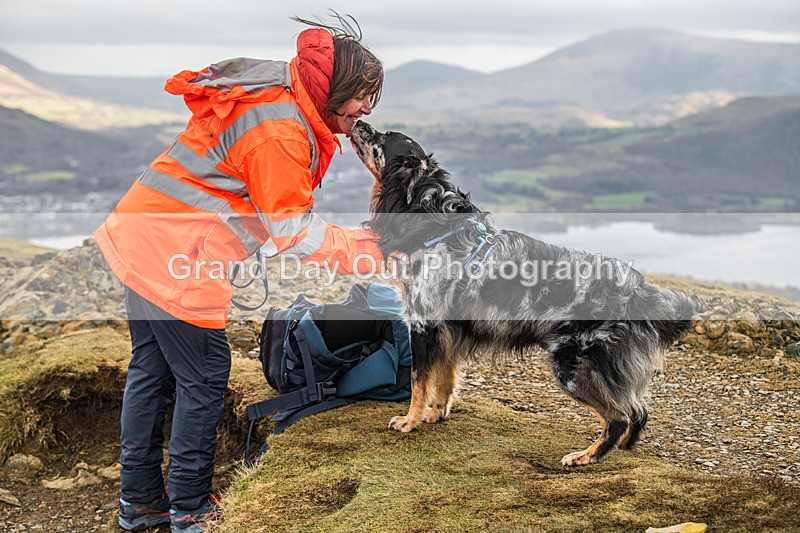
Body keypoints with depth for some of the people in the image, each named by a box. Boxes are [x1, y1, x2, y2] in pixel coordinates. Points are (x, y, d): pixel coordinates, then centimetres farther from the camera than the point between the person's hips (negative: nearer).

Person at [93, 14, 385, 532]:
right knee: (203, 378, 2)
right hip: (179, 259, -10)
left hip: (140, 237, 10)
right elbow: (291, 232, -15)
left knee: (152, 369, 16)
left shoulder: (275, 96, 11)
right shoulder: (281, 133, -20)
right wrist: (367, 249, -9)